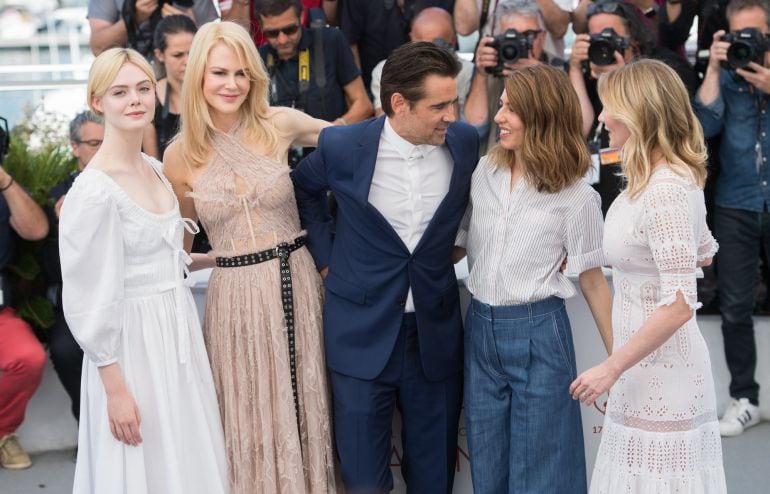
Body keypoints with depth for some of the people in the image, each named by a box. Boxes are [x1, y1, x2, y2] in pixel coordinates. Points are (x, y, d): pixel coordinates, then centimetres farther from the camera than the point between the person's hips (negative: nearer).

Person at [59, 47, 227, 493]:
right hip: (133, 342, -8)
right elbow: (91, 299, -18)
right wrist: (116, 388, -17)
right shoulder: (94, 191, -19)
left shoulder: (155, 169, 6)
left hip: (178, 330, 8)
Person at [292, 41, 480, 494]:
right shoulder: (342, 146, -12)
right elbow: (303, 190, 11)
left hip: (436, 332, 2)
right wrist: (325, 255, 6)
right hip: (363, 332, -1)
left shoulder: (464, 142, -6)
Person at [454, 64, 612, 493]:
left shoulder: (576, 196, -9)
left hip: (538, 333, -5)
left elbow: (593, 280, -4)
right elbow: (457, 245, 13)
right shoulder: (484, 172, 3)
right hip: (480, 329, 5)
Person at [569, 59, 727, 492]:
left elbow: (680, 305, -27)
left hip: (659, 370, -10)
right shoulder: (677, 176, 6)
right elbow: (704, 253, 20)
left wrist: (611, 368, -22)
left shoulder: (664, 192, -24)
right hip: (650, 364, 10)